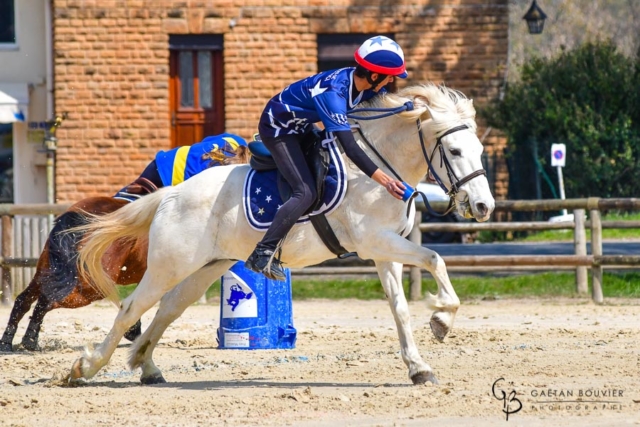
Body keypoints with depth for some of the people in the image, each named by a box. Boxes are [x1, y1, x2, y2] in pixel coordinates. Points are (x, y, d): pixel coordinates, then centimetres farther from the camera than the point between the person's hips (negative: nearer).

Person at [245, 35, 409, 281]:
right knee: (306, 192, -21)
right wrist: (384, 180, -44)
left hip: (301, 127, 10)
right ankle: (263, 255, -21)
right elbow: (349, 146, -40)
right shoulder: (332, 92, -36)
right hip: (278, 129, -10)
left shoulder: (366, 85, -11)